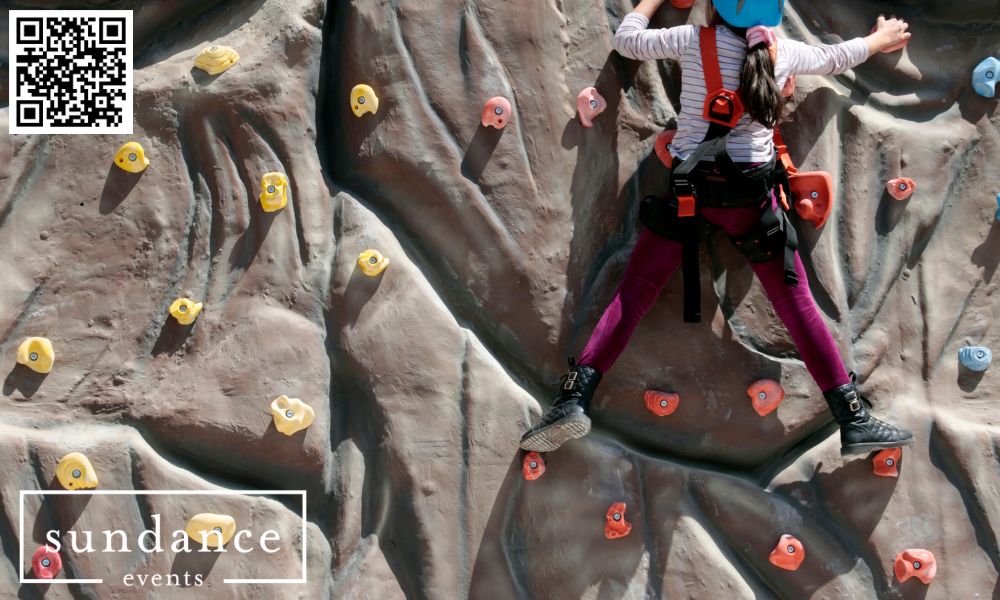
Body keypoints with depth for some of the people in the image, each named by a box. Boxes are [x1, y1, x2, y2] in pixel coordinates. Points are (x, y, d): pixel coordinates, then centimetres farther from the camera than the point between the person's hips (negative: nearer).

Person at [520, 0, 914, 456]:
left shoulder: (693, 40, -1)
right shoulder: (784, 52, 6)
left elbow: (626, 39, 13)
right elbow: (835, 59, 26)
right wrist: (879, 40, 47)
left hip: (688, 190, -1)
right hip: (751, 194, 1)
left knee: (632, 296, 4)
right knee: (798, 306, 7)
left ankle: (574, 399, -10)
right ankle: (855, 422, 9)